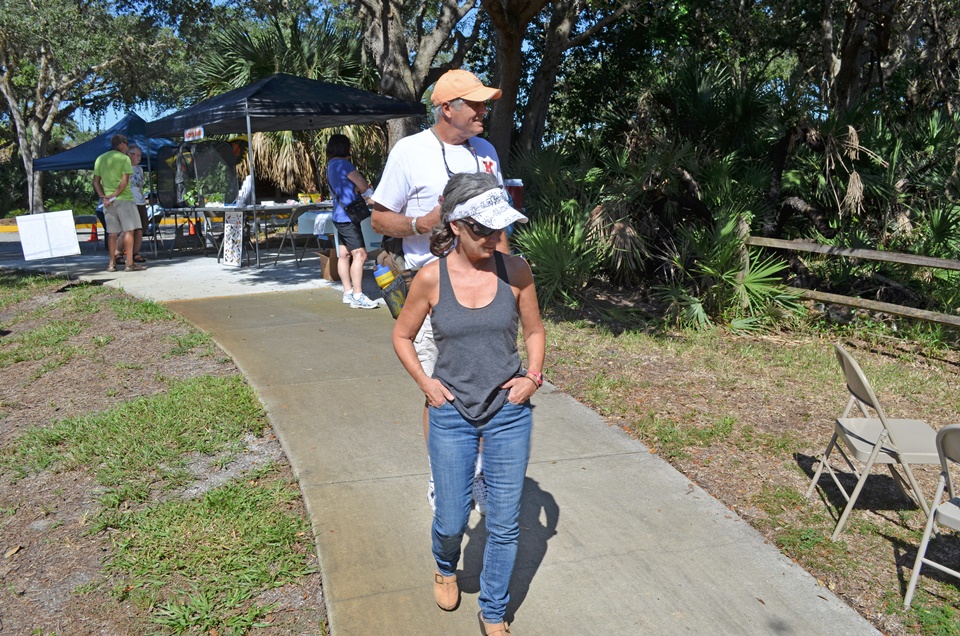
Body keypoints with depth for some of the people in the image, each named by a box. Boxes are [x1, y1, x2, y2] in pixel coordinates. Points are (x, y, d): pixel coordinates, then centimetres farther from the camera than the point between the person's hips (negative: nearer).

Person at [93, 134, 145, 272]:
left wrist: (103, 197, 1)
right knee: (129, 230, -4)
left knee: (112, 233, 8)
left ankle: (112, 263, 9)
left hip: (107, 200, 6)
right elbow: (125, 180, -15)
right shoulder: (124, 158, -4)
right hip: (124, 198, -6)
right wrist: (114, 195, -12)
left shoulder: (100, 159, 13)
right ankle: (130, 263, -9)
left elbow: (96, 181, 8)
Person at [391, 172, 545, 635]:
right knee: (451, 521, 10)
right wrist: (425, 383, -5)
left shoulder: (515, 271, -7)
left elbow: (534, 330, 8)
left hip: (509, 413, 1)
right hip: (452, 414, 0)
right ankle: (445, 568, 47)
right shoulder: (431, 278, -10)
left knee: (504, 524, 8)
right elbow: (402, 336, 5)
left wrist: (532, 376, -6)